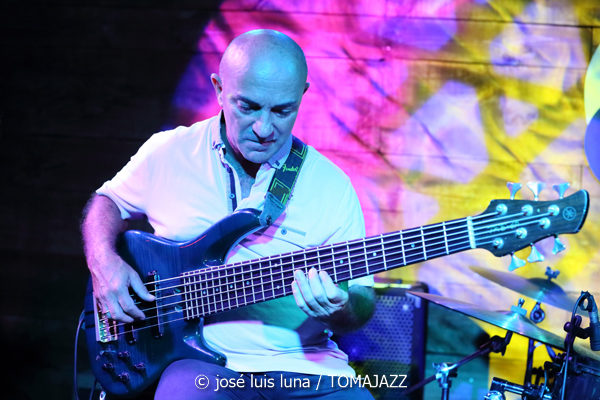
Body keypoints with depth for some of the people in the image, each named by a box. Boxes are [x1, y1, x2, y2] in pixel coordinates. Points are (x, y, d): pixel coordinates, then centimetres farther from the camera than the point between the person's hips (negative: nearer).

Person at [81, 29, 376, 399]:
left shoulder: (331, 185, 2)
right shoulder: (168, 153, 4)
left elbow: (363, 302, 6)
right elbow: (108, 201, 21)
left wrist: (341, 309, -17)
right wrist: (104, 261, 0)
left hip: (299, 365, 2)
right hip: (197, 362, -2)